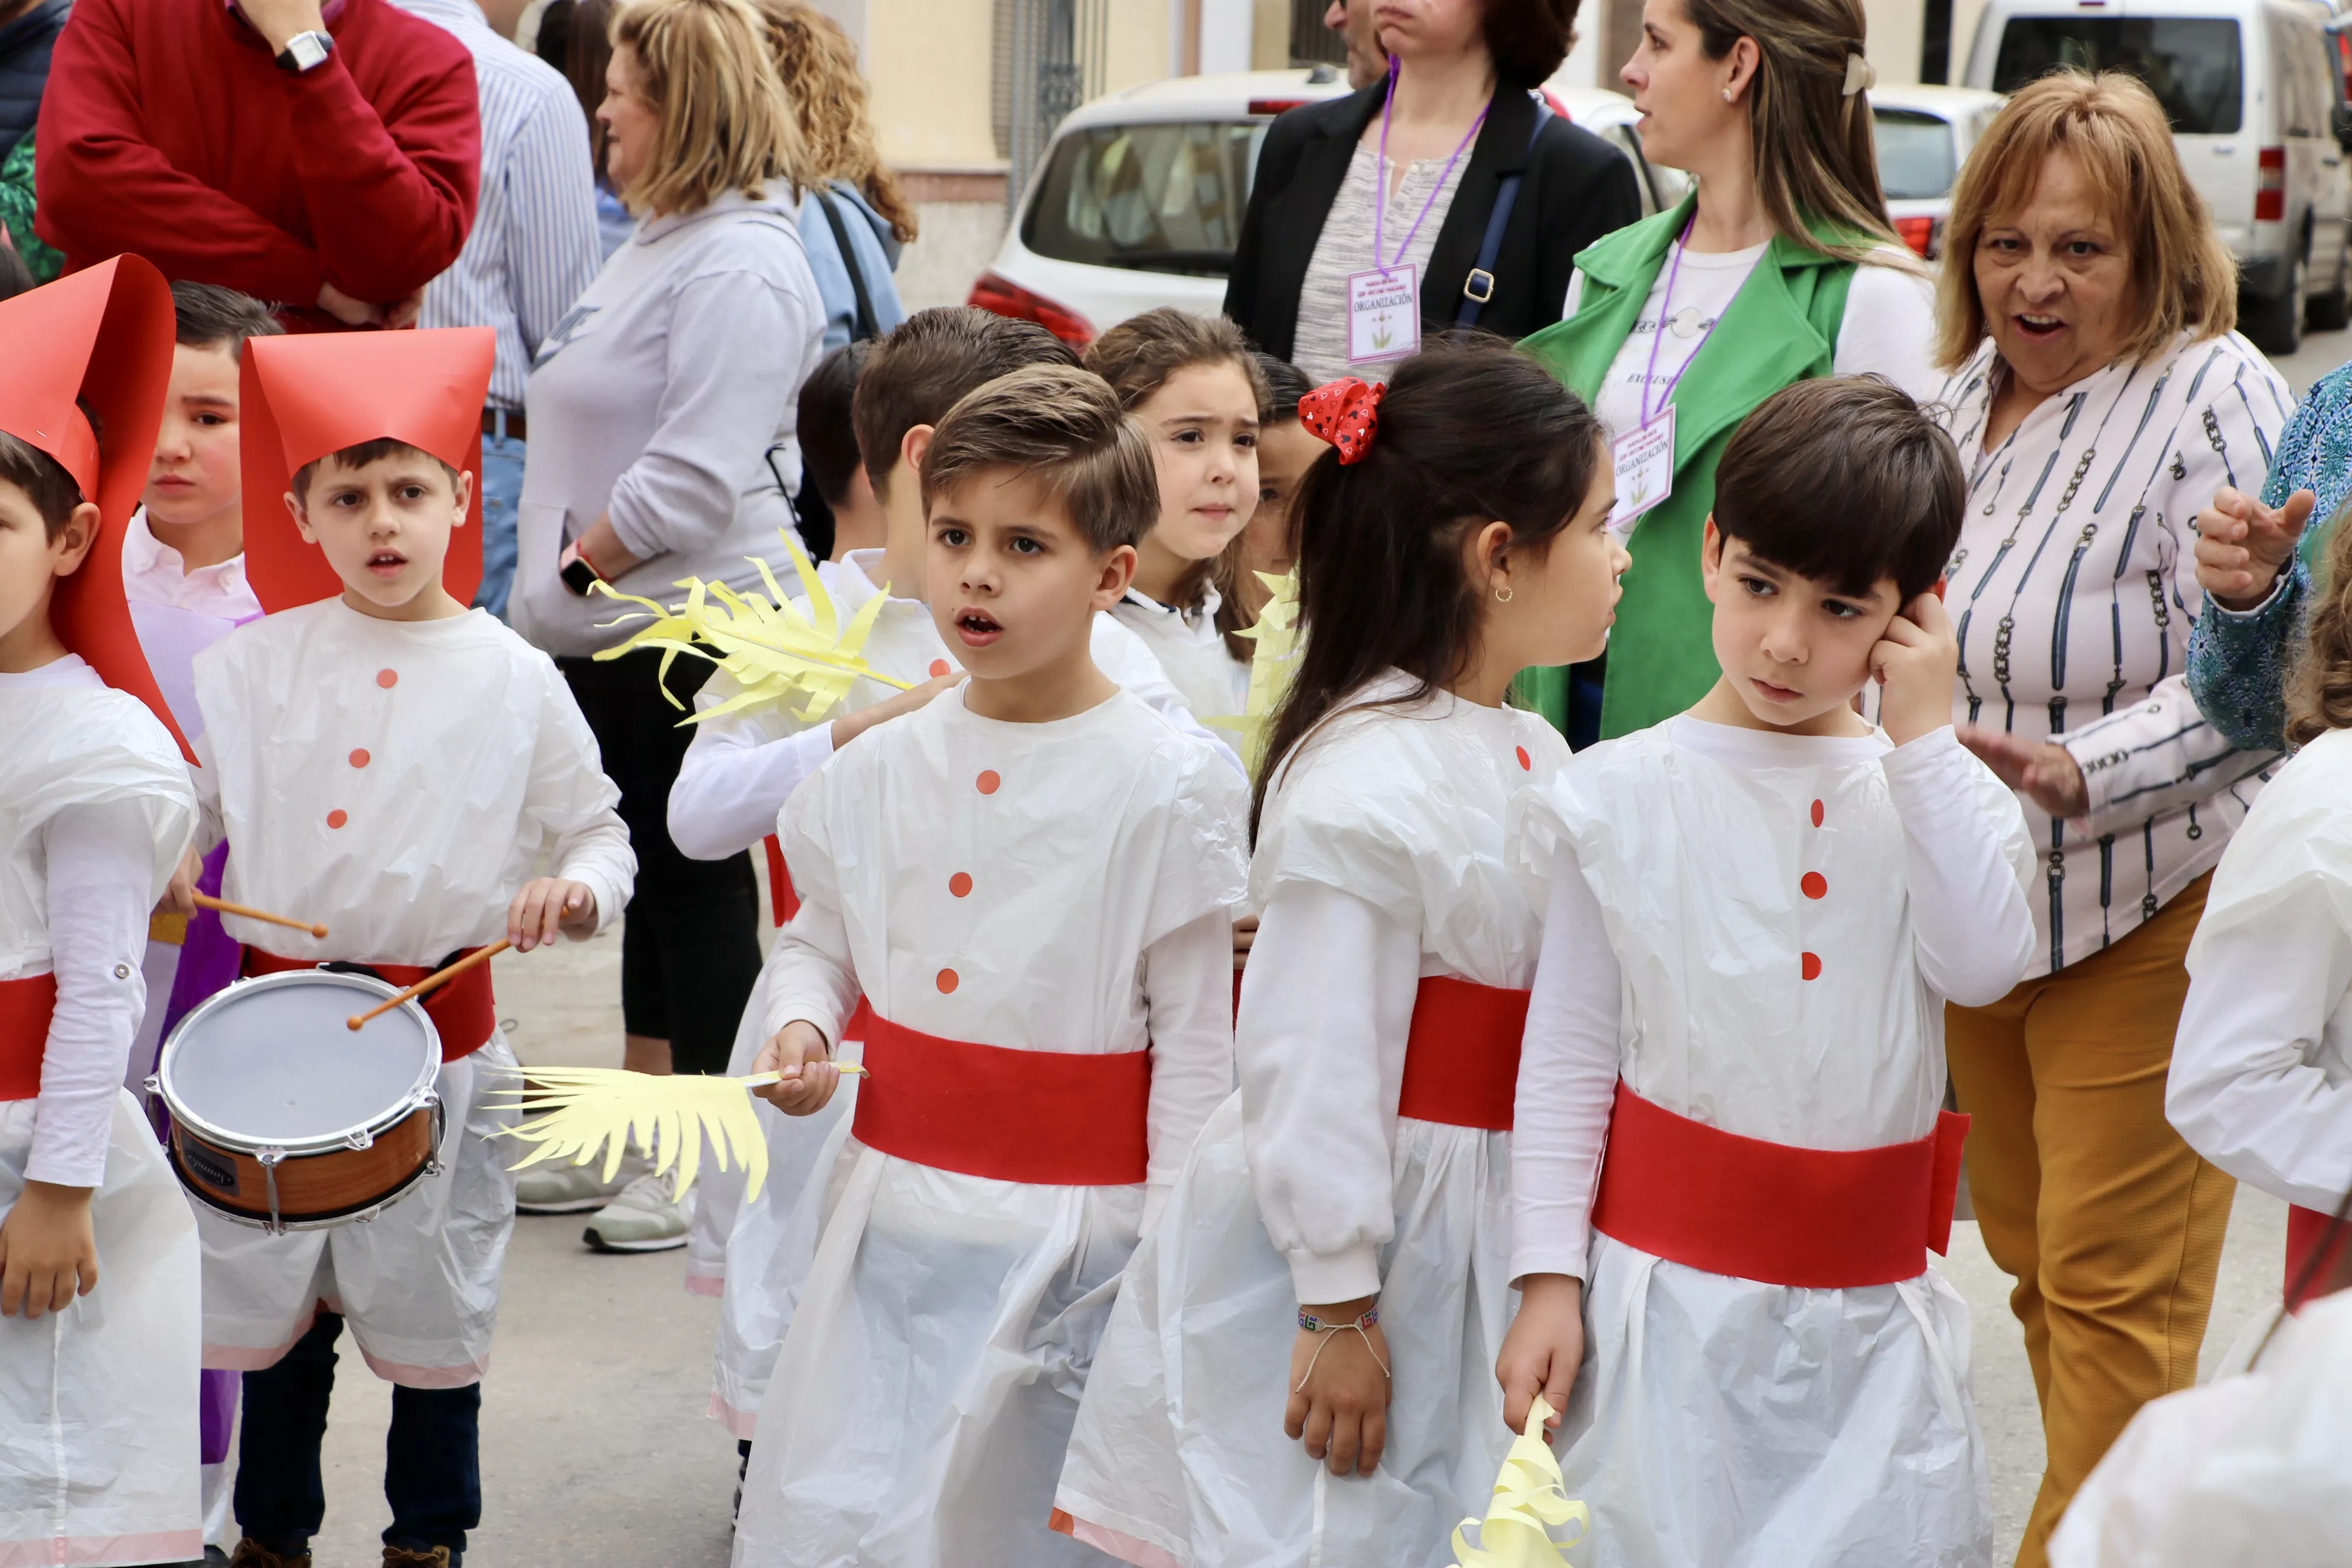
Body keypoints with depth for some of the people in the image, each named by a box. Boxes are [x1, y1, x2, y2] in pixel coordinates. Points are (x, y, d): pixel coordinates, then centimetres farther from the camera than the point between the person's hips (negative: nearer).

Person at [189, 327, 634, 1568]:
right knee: (270, 1302, 12)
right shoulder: (248, 667, 1)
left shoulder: (512, 681, -3)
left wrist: (579, 888, -16)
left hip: (440, 1034, -1)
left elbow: (597, 828, 4)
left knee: (429, 1313, 8)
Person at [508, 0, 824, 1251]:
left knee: (697, 879, -2)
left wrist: (578, 561, -15)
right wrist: (562, 579, 17)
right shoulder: (660, 241, 16)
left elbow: (697, 475, -24)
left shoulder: (740, 265, -17)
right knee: (646, 876, 15)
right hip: (615, 630, 10)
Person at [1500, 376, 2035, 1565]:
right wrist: (1548, 1278, -6)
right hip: (1669, 1285, -2)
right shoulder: (1626, 797, -2)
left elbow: (1985, 963, -14)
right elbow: (1567, 1054, -1)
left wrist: (1923, 738, -11)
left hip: (1866, 1309, 2)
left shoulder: (1930, 788, 5)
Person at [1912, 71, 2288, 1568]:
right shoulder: (1968, 391, 10)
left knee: (2115, 1284, -2)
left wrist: (2077, 770, -30)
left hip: (2146, 913, -8)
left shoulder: (2213, 395, -13)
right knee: (2032, 1258, 17)